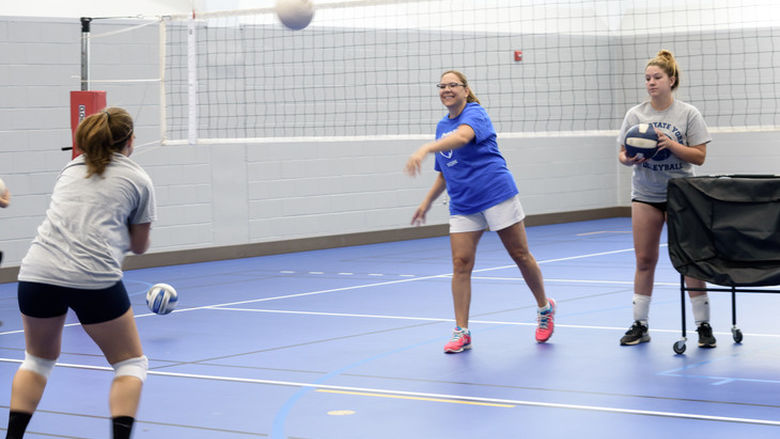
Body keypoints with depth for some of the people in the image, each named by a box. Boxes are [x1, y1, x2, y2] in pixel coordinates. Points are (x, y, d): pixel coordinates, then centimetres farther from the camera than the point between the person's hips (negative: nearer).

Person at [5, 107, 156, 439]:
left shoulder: (71, 168, 20)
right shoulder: (138, 180, 9)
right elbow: (140, 246, 16)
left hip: (37, 272, 4)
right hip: (95, 280, -4)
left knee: (38, 360, 26)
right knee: (130, 363, 13)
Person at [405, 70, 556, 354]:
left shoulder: (474, 113, -9)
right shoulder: (442, 126, 15)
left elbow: (463, 136, -33)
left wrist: (425, 150, -46)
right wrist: (428, 201, 18)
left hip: (497, 194, -6)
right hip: (462, 205, 6)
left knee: (520, 255, 3)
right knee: (461, 264, -5)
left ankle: (545, 308, 25)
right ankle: (461, 332, -4)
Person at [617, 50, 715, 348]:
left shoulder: (688, 114, -3)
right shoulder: (635, 114, 4)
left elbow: (699, 156, -7)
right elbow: (622, 154, 6)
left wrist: (670, 144, -20)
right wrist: (629, 159, -17)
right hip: (645, 195, 2)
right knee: (644, 259, 4)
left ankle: (703, 325, 5)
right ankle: (640, 325, 13)